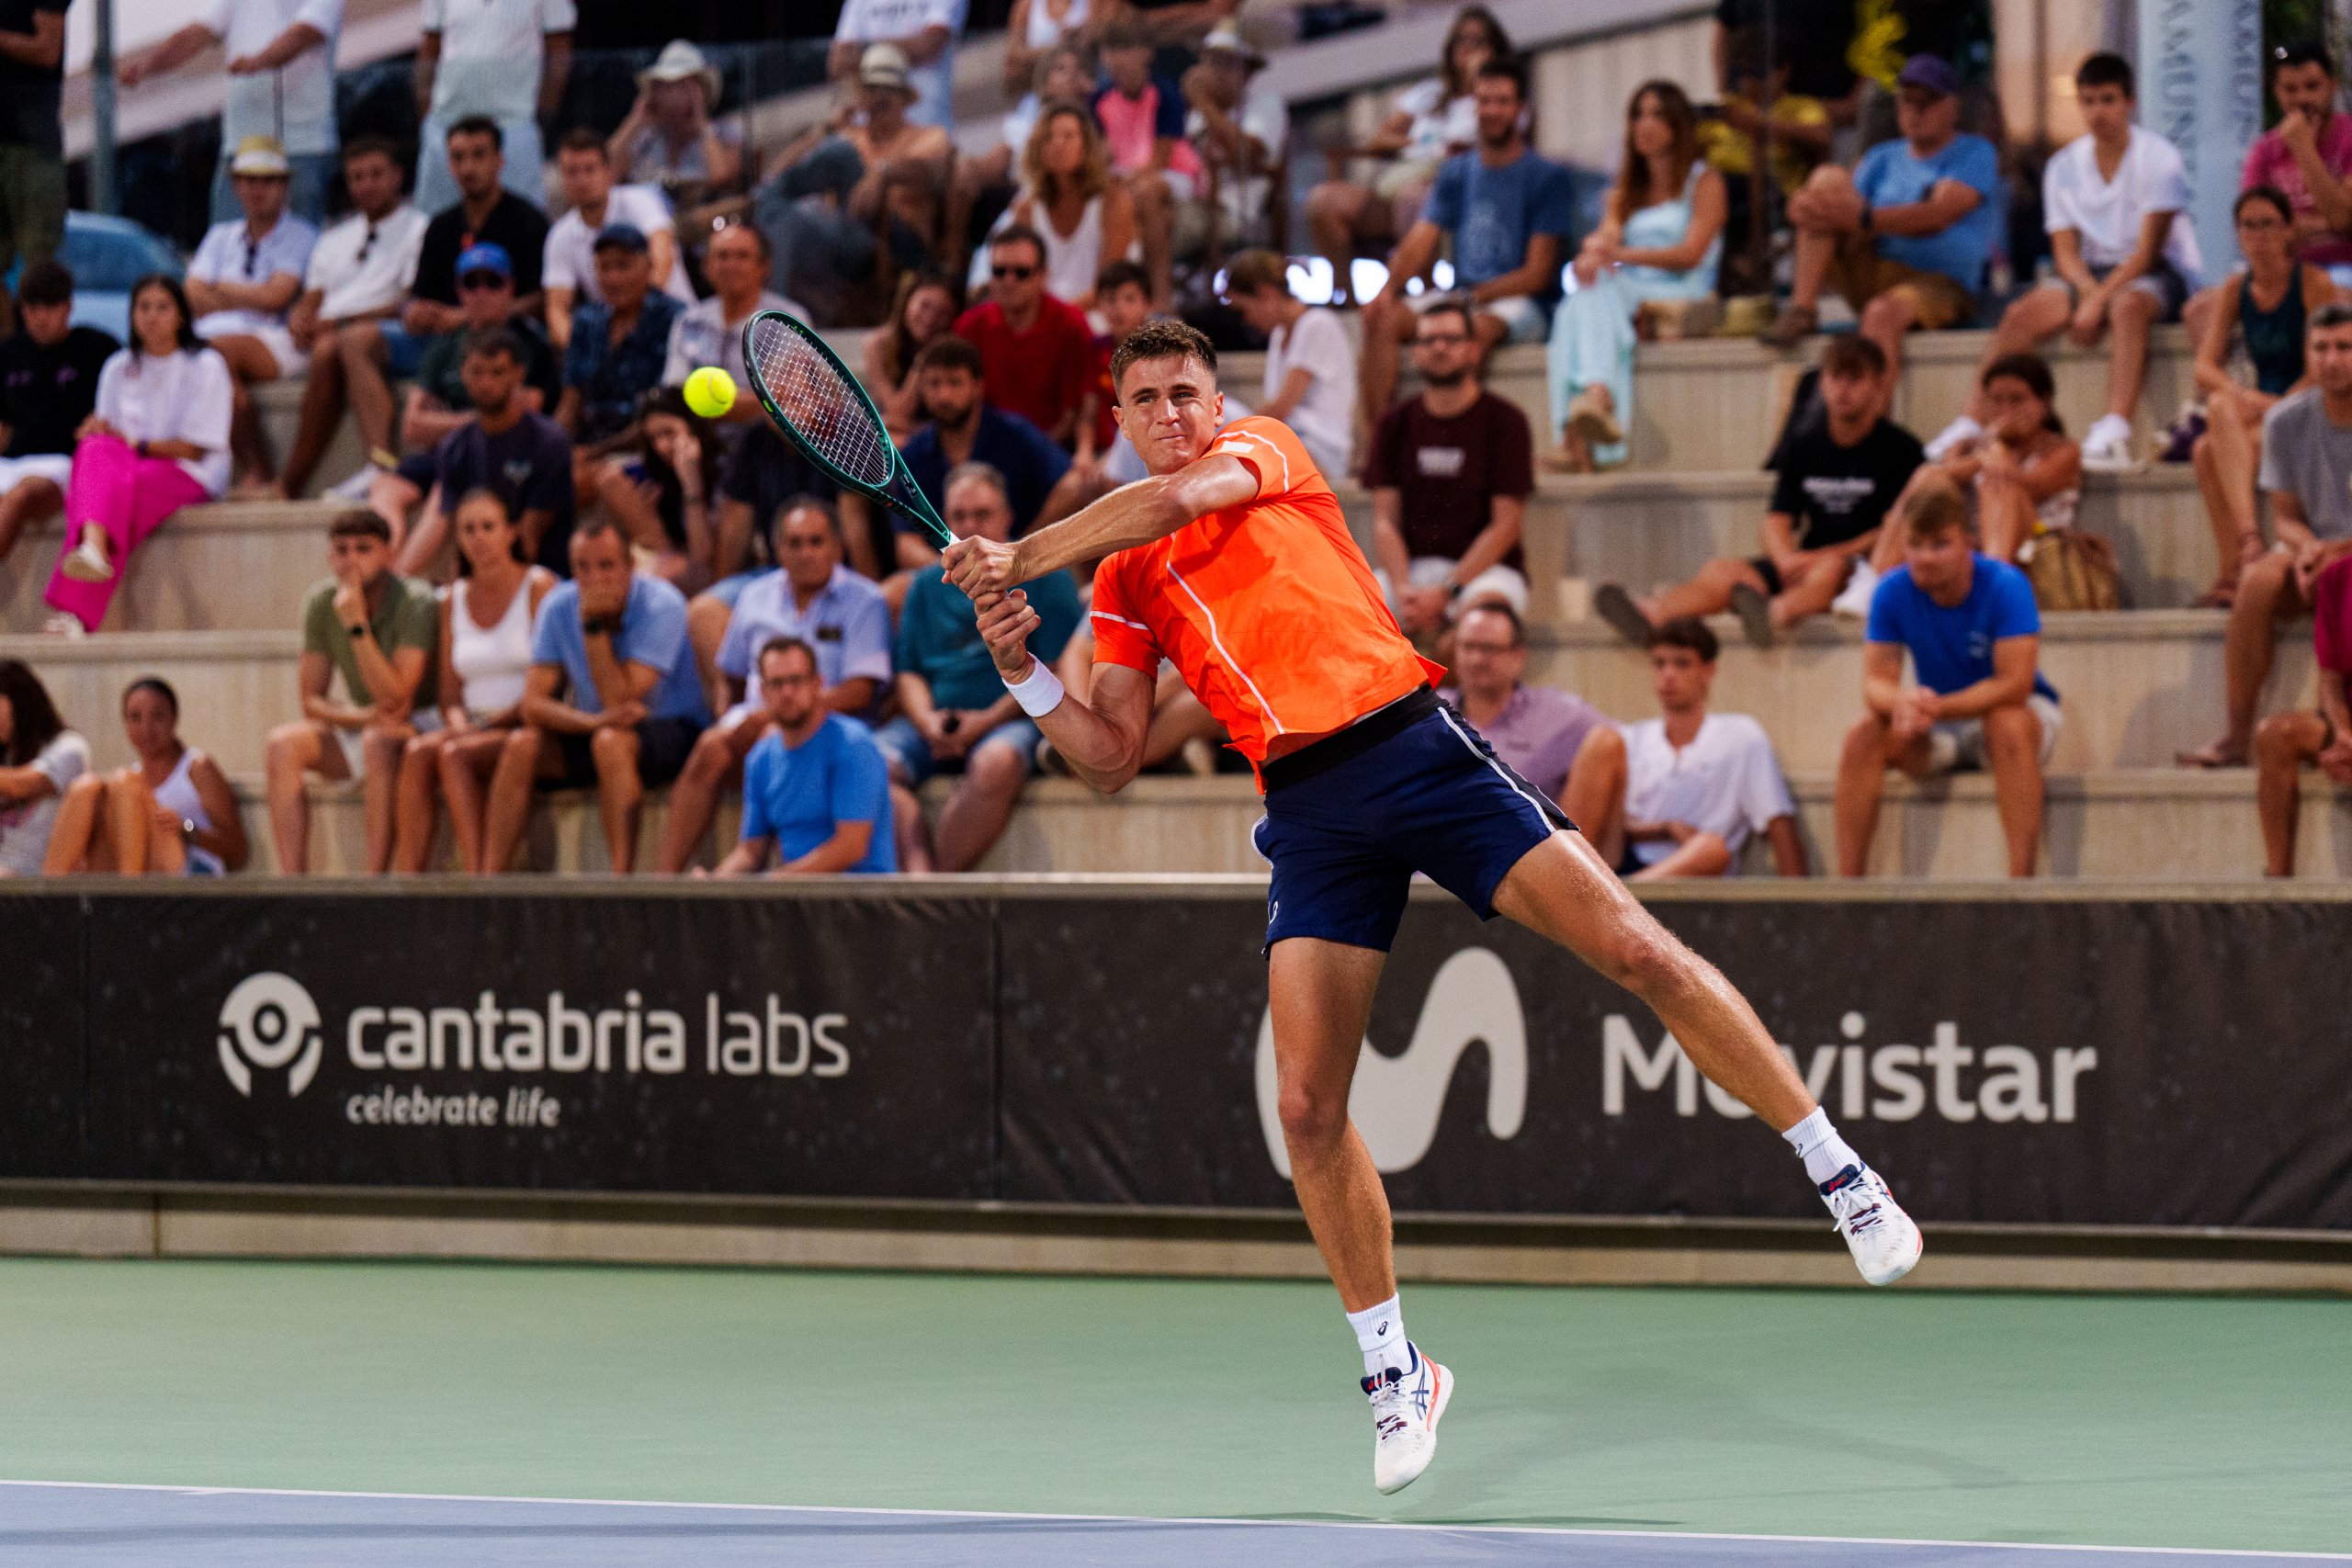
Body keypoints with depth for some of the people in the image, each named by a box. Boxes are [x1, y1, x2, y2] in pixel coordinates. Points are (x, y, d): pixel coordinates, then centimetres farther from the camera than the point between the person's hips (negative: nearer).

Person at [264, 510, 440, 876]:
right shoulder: (321, 603, -3)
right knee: (284, 743, -21)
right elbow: (311, 701, 0)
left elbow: (396, 697, -26)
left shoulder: (415, 602, -19)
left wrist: (357, 625, -31)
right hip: (360, 728, 5)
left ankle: (376, 879, -37)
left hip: (422, 725, -5)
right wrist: (365, 716, -21)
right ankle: (292, 883, -29)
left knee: (379, 742, -38)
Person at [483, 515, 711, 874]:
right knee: (521, 746, -21)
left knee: (611, 742, -36)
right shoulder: (559, 607, -4)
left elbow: (620, 703, -25)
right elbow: (534, 704, -10)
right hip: (587, 734, 5)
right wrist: (595, 721, -28)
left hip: (671, 731, -5)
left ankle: (622, 879, -39)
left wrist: (595, 627, -25)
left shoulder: (662, 606, -19)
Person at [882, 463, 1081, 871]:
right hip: (934, 723, 4)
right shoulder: (927, 586, 21)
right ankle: (919, 871, -40)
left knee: (996, 762, -39)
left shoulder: (1042, 576, 7)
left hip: (1013, 720, -4)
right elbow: (908, 673, 17)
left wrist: (986, 721, -11)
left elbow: (1057, 670, -2)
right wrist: (928, 722, -6)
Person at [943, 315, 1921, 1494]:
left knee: (1638, 952, -13)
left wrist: (1019, 557, -11)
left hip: (1413, 747, -3)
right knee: (1308, 1108, -7)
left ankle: (1842, 1175, -2)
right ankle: (1394, 1376, 8)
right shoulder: (1123, 583, 17)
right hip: (1309, 811, 3)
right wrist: (1022, 671, -3)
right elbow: (1112, 759, 13)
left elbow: (1177, 499, -13)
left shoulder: (1262, 448, 9)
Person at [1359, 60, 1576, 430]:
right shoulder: (1456, 174, 14)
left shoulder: (1548, 179, -3)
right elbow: (1418, 243, 6)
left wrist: (1473, 297, -19)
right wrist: (1389, 287, -14)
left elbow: (1537, 274, -9)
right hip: (1463, 296, 6)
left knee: (1476, 326, -39)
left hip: (1524, 305, -6)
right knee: (1381, 317, -19)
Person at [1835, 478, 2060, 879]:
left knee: (2007, 724, -38)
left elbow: (2014, 684, -30)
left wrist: (1937, 708, -41)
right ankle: (1848, 883, -23)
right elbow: (1876, 681, -15)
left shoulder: (2005, 586, -23)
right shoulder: (1893, 592, -12)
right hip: (1937, 738, 4)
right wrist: (1901, 703, -40)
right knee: (1864, 736, -23)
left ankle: (2021, 879, -40)